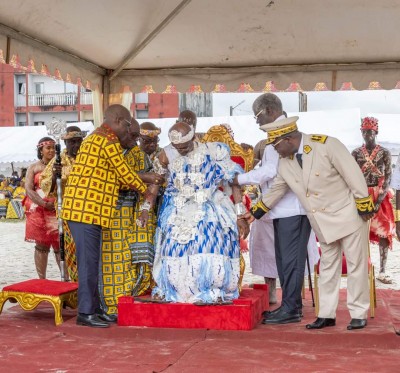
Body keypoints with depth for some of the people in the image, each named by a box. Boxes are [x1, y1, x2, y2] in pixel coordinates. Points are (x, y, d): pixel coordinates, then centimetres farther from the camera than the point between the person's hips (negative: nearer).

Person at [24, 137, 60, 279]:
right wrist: (44, 204, -16)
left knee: (60, 245, -3)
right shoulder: (34, 167, 6)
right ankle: (42, 279, 10)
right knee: (41, 245, 3)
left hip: (57, 210, 0)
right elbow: (28, 189, -3)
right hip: (38, 211, 0)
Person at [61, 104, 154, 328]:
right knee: (89, 261, -5)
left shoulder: (95, 138, 23)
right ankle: (86, 312, 1)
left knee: (91, 261, 13)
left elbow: (117, 175, 19)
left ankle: (93, 308, 20)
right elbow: (125, 174, -5)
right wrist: (145, 189, 10)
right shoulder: (109, 141, -10)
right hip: (88, 210, -10)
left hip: (83, 210, 10)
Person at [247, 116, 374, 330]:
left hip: (348, 215, -6)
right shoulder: (285, 163, -1)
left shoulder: (326, 145, -20)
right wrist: (255, 213, 15)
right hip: (323, 223, 6)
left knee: (356, 265, 3)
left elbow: (353, 174, -18)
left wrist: (364, 206, -16)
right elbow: (276, 191, 13)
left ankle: (359, 314, 13)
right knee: (327, 268, 12)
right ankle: (326, 315, 20)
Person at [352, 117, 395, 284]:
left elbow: (388, 178, -6)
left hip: (380, 197, -1)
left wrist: (379, 200, -16)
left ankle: (382, 271, 1)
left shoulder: (384, 153, -1)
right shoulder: (356, 153, 3)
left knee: (384, 232, -3)